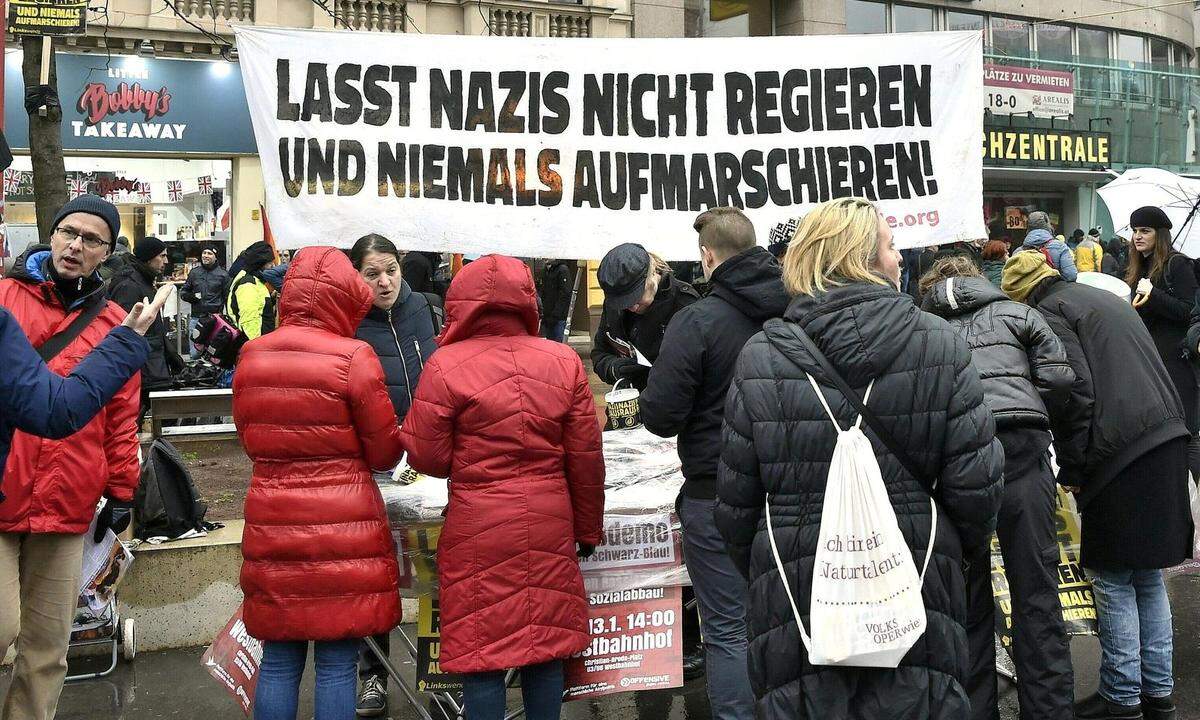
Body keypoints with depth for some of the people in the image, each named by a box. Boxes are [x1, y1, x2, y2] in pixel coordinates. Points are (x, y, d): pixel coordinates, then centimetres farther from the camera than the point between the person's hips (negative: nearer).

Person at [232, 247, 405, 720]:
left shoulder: (251, 356, 2)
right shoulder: (353, 358, -12)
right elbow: (385, 453, -4)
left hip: (272, 527, 4)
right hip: (343, 530, -4)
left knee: (279, 662, 13)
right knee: (337, 666, 4)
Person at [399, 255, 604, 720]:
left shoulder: (446, 366, -9)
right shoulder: (564, 362, -1)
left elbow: (427, 458, -6)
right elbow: (586, 458, 2)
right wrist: (588, 528, 14)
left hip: (478, 529, -3)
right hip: (549, 527, 3)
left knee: (483, 651, 8)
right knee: (545, 646, 15)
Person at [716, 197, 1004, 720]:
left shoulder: (760, 357, -6)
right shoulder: (939, 344, -7)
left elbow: (736, 501, 0)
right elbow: (976, 482, -6)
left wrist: (755, 569, 18)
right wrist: (963, 547, 14)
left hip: (793, 596, 0)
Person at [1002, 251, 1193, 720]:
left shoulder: (1049, 312, -3)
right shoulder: (1107, 299, 23)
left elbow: (1075, 392, -13)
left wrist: (1071, 470, -4)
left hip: (1122, 454, -8)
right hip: (1167, 440, 9)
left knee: (1114, 579, 0)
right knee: (1148, 577, 15)